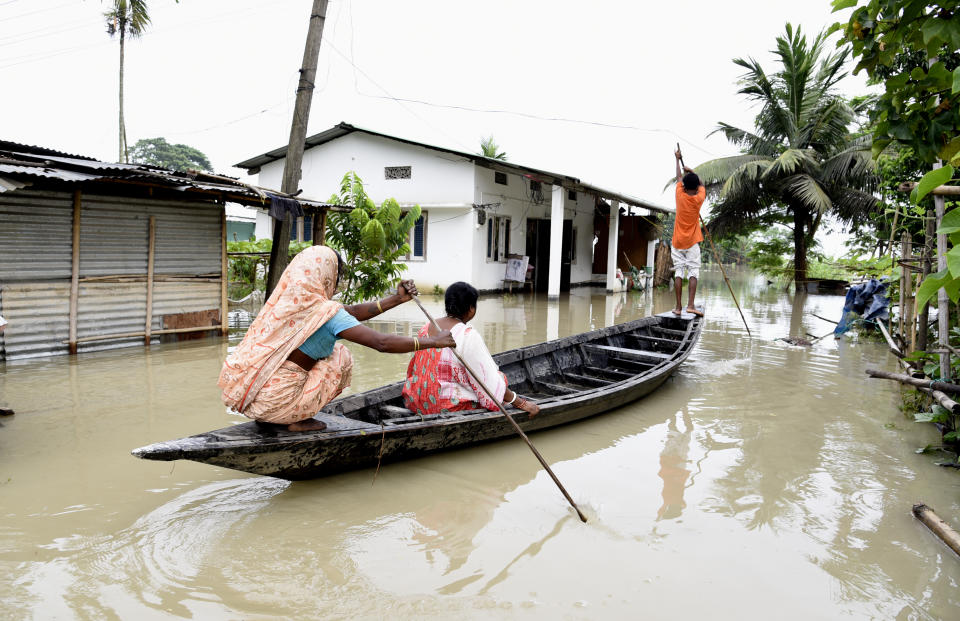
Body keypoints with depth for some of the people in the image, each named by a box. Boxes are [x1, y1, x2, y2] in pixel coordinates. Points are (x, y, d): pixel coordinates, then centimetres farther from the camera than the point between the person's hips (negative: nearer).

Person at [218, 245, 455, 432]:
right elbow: (382, 343, -19)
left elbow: (352, 312, 15)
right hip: (276, 401, -7)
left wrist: (397, 299, 13)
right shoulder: (324, 311, -16)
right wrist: (432, 342, -7)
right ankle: (298, 420, 5)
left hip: (247, 397, 8)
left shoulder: (291, 300, 9)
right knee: (341, 357, 8)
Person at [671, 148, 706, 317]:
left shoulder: (680, 195, -3)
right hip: (692, 242, -1)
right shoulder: (699, 198, -4)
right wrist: (692, 171, 29)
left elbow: (679, 177, 14)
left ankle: (679, 307, -4)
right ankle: (690, 305, -16)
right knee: (693, 272, -4)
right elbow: (702, 185, 18)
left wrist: (677, 159, 29)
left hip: (677, 241, 1)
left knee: (678, 272, 0)